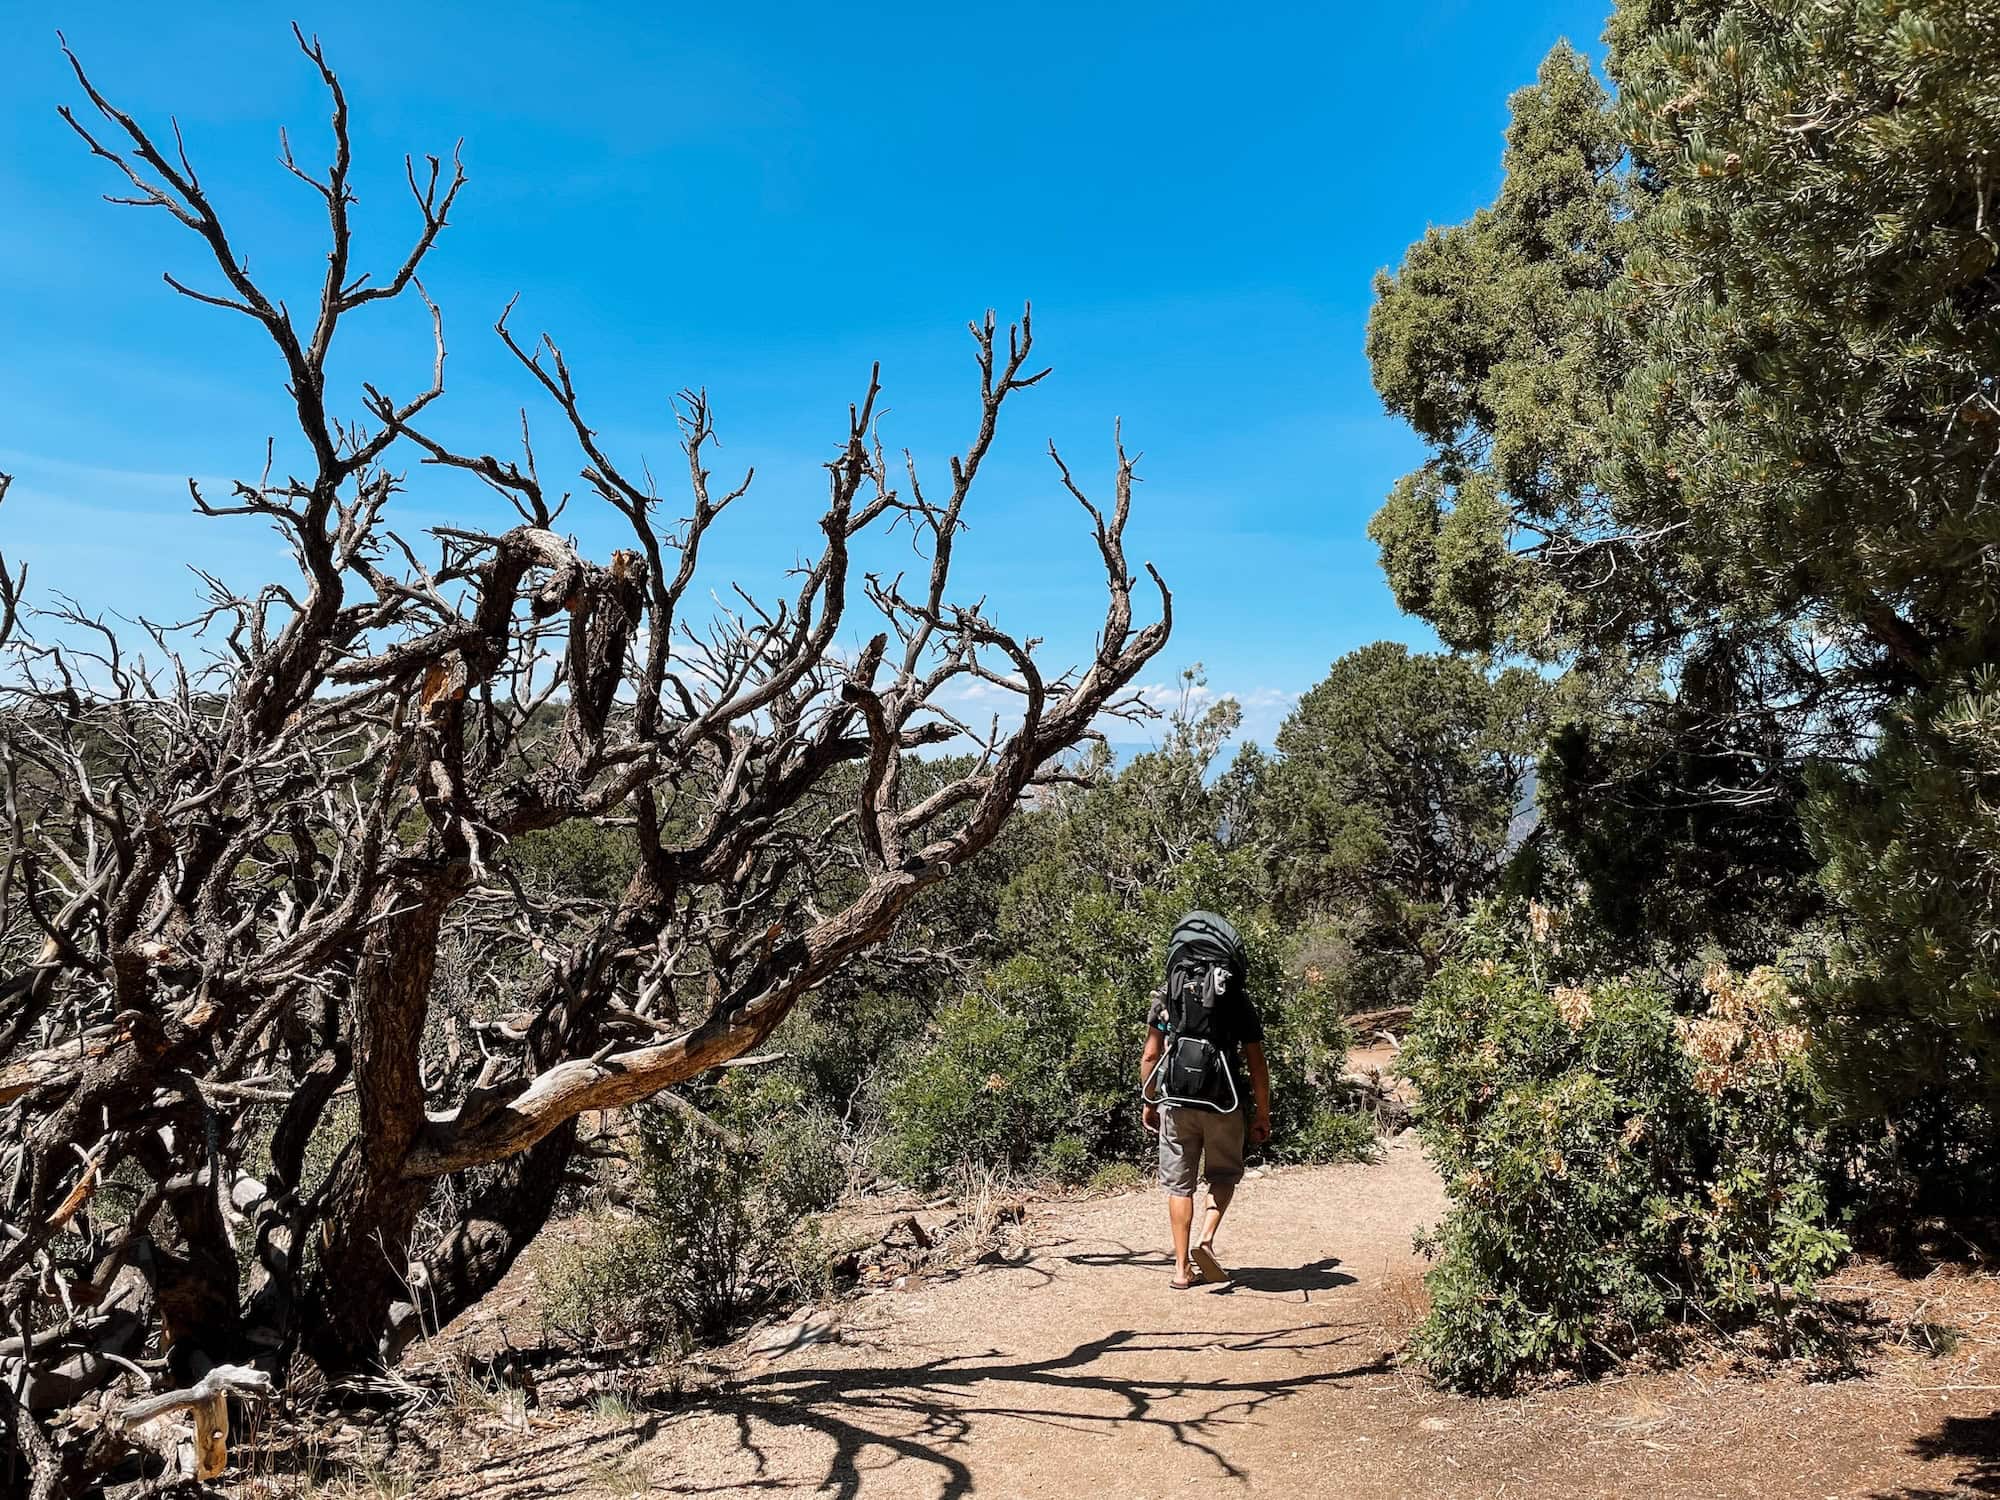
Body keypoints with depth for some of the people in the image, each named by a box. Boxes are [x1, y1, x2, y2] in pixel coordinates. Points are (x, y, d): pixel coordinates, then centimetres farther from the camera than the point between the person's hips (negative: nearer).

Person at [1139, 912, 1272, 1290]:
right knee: (1224, 1174, 20)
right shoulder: (1237, 1000, -3)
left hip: (1177, 1103, 1)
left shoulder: (1166, 997, 1)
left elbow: (1150, 1055, 1)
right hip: (1225, 1103, -1)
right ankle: (1206, 1238, -1)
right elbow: (1256, 1064, -2)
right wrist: (1262, 1114, 7)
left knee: (1179, 1184, 11)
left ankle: (1182, 1268, 12)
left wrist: (1149, 1103, 13)